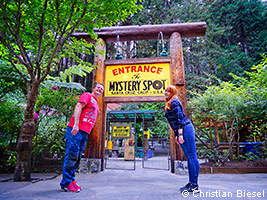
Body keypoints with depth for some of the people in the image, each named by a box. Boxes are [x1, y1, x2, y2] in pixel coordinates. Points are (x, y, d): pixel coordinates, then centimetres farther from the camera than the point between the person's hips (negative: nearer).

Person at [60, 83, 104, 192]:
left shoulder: (96, 105, 25)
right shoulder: (87, 95, 1)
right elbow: (78, 107, -13)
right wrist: (76, 125, -23)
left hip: (84, 133, 9)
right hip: (76, 131, -8)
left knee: (77, 158, 10)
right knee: (71, 156, -6)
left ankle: (71, 181, 18)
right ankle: (66, 183, 1)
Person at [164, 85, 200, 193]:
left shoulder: (174, 103, -8)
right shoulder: (169, 104, 21)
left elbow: (179, 119, -17)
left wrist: (180, 134, -20)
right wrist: (176, 135, 21)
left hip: (185, 129, -10)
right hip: (182, 131, 11)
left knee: (192, 157, -5)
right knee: (189, 157, 12)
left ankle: (195, 186, 1)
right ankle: (191, 183, 21)